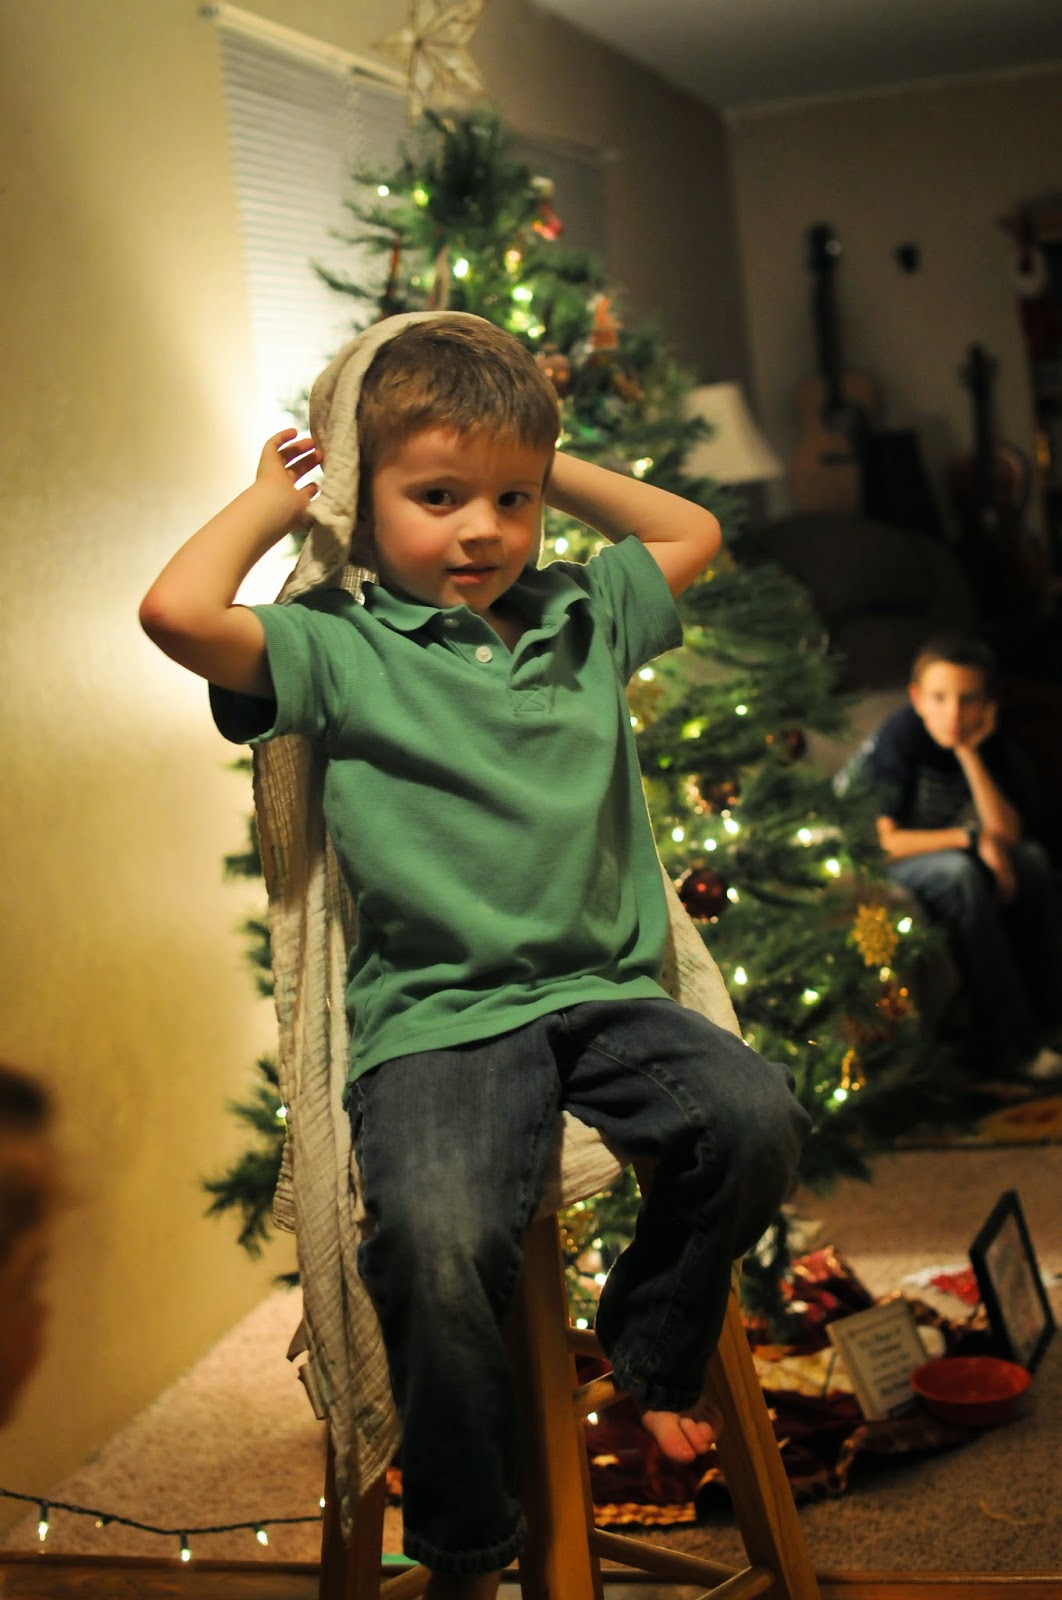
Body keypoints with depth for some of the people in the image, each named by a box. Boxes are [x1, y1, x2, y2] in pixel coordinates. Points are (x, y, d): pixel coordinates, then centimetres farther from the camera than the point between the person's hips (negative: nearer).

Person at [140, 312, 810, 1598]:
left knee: (755, 1115, -22)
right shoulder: (340, 649, 1)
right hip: (435, 1019, -5)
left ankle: (650, 1348, 10)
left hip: (605, 992, 5)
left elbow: (692, 533, 34)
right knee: (436, 1237, -30)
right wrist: (270, 500, 3)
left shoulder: (582, 617, 17)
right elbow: (177, 612, -15)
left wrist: (554, 468, 24)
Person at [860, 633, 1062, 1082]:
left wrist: (969, 754, -22)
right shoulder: (899, 740, -22)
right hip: (870, 869, -6)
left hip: (946, 855, 6)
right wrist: (972, 837, -23)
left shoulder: (984, 740, -5)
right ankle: (1005, 1045, -30)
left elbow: (1008, 833, -14)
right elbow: (881, 840, -26)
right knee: (959, 873, -34)